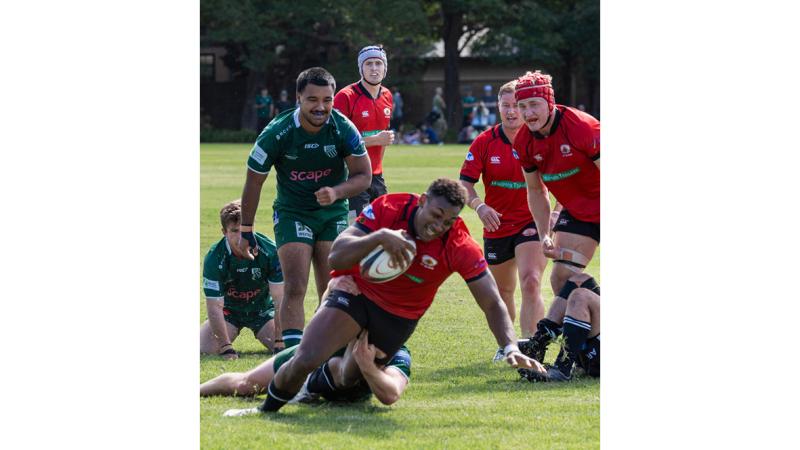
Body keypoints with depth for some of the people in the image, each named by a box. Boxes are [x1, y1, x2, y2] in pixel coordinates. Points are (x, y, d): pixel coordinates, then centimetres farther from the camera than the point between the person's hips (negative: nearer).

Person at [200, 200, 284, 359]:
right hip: (229, 309, -1)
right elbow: (215, 306, -27)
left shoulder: (270, 251, -24)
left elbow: (280, 297, -23)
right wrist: (226, 348, -36)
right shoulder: (215, 258, -26)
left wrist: (279, 342, -32)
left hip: (263, 308, 1)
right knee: (204, 348, -21)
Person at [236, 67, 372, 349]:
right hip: (292, 212, -2)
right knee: (295, 288, -15)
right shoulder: (277, 133, -18)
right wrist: (245, 232, -2)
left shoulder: (344, 129, -15)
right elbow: (254, 182, -6)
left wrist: (336, 192, -28)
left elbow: (363, 175, -7)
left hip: (334, 213, 2)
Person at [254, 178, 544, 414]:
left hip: (399, 317, 2)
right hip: (356, 293, -2)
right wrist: (380, 237, -43)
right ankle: (266, 411, 5)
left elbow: (493, 303, -20)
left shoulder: (459, 246, -22)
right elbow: (337, 257, -26)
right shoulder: (387, 208, -22)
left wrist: (510, 347, -36)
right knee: (306, 361, -22)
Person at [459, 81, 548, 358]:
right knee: (503, 291, 16)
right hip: (497, 226, 3)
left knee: (530, 283, -23)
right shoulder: (484, 142, -6)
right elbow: (465, 184, -5)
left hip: (531, 223, -3)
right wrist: (479, 206, -25)